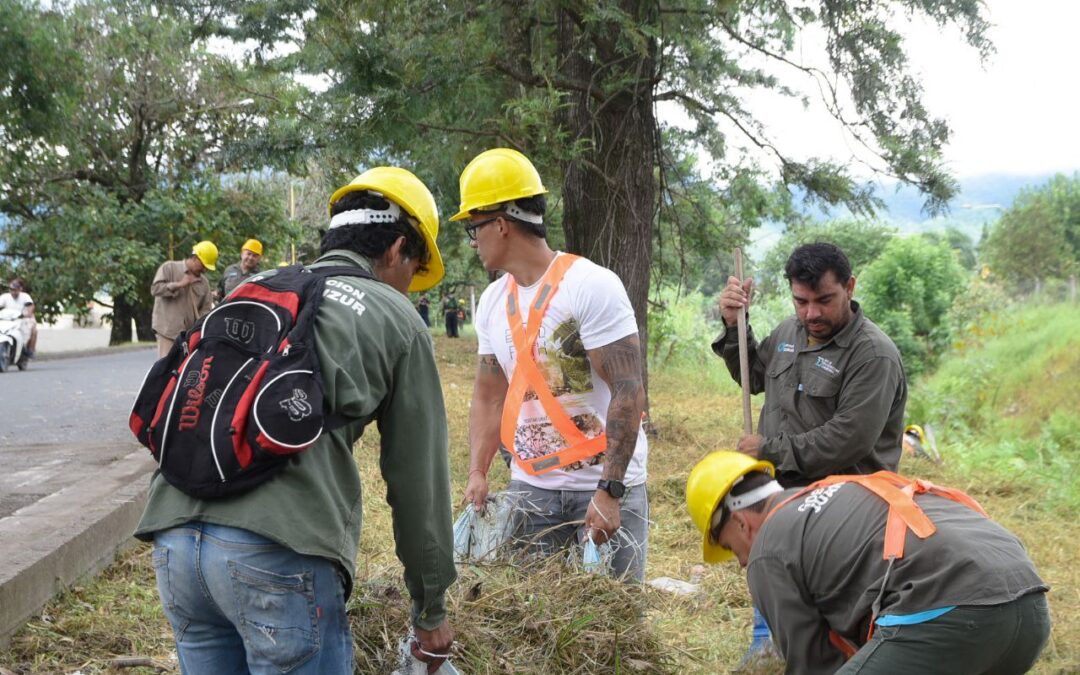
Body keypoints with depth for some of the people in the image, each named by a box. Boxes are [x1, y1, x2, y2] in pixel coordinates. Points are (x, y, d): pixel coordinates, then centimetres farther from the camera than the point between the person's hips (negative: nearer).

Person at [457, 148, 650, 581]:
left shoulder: (592, 286, -14)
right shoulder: (493, 302, 9)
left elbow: (628, 393, -18)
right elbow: (488, 396, 16)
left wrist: (609, 492, -21)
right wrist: (477, 472, 2)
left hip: (606, 483, -6)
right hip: (531, 484, 6)